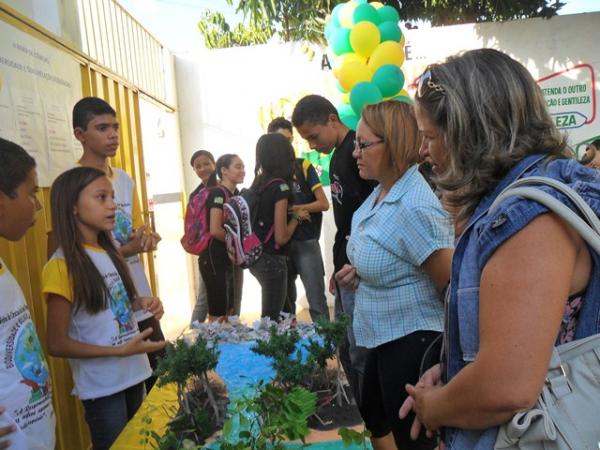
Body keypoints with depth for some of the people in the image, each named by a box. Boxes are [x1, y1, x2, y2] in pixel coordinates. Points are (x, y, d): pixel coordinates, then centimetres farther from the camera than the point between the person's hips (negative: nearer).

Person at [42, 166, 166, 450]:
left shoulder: (109, 252, 4)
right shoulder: (62, 267, -18)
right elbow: (57, 344, -17)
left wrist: (141, 303, -3)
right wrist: (120, 350, -23)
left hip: (133, 373, 7)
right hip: (101, 386, -7)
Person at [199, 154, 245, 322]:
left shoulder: (236, 194, 12)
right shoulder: (218, 193, -13)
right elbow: (215, 230, -23)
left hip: (232, 258, 9)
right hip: (215, 258, -9)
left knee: (233, 310, 14)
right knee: (218, 313, -2)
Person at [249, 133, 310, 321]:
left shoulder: (257, 183, 4)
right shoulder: (280, 187, -17)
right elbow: (281, 238, -19)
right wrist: (297, 217, -4)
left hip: (256, 258, 8)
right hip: (272, 260, -7)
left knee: (269, 315, 20)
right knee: (272, 319, 6)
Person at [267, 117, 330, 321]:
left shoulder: (304, 167, 0)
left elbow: (323, 204, -3)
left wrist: (294, 208, -14)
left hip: (306, 242, -3)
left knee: (316, 301, -3)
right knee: (285, 301, 14)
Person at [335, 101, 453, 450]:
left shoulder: (414, 208, -27)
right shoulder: (382, 190, 2)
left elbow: (453, 284, -23)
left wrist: (449, 352, -9)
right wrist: (360, 270, 1)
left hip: (413, 342, -9)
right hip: (385, 337, 10)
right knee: (373, 414, 28)